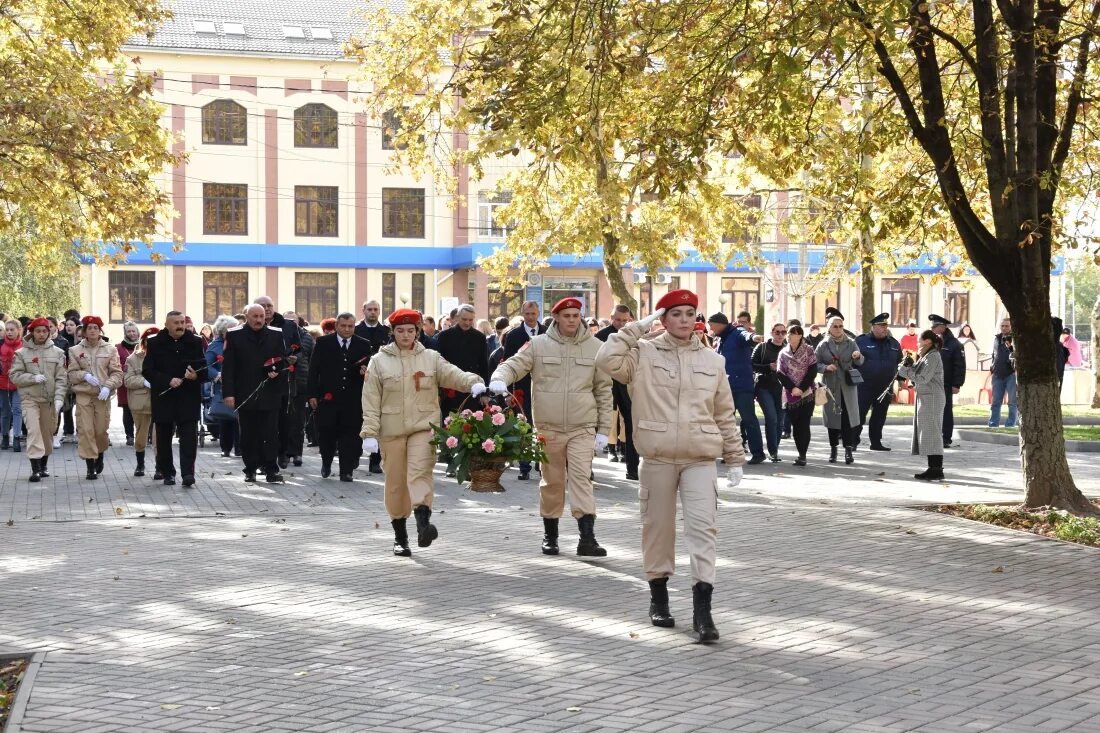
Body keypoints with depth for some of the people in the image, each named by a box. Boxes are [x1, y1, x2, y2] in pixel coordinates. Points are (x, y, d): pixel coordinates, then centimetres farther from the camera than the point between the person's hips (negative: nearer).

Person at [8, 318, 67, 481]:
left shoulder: (57, 353, 5)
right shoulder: (22, 353, 3)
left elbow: (62, 378, 0)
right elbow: (14, 375, -3)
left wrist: (59, 398, -11)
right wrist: (34, 378, -16)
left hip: (50, 400, 2)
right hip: (30, 399, -2)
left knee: (47, 433, 11)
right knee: (33, 431, -14)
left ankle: (44, 465, 28)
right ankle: (35, 468, -14)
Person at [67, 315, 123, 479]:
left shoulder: (110, 350, 5)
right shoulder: (76, 350, 6)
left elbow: (117, 373, 2)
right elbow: (71, 374, 5)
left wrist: (108, 386, -14)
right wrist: (85, 375, -13)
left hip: (103, 396, 0)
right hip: (83, 395, 0)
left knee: (101, 430, 3)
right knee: (85, 430, -7)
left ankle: (100, 456, 32)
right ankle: (90, 466, -2)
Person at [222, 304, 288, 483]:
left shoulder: (276, 334, 8)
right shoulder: (234, 335, 3)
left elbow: (283, 359, 14)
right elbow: (228, 366, 0)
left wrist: (277, 371, -9)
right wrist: (228, 393, -6)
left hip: (270, 394, 1)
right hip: (245, 395, -1)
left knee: (271, 433, -2)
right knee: (248, 434, 5)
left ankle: (271, 469, 0)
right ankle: (250, 470, 13)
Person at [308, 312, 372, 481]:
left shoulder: (364, 345, 6)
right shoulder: (323, 342, 3)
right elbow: (314, 369, 3)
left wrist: (365, 371, -14)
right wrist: (312, 394, -3)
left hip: (353, 399, 1)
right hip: (327, 397, -1)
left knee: (350, 435, 0)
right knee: (325, 434, 4)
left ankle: (346, 471, 9)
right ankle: (326, 463, 30)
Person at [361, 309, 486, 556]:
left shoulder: (431, 358, 7)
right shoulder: (379, 361, 4)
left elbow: (452, 374, -5)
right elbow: (371, 401, 2)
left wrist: (473, 382, -27)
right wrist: (370, 433, -6)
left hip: (424, 426, -1)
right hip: (391, 430, 1)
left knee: (420, 471, -22)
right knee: (396, 481, 6)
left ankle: (423, 520, -37)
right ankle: (400, 534, 18)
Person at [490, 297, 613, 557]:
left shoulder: (595, 347, 2)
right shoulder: (538, 345, 1)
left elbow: (604, 390, 6)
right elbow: (513, 365, -1)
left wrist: (603, 429, 3)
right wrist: (499, 379, -26)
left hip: (582, 428, -1)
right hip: (548, 427, 1)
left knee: (581, 478, -11)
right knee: (551, 481, 10)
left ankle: (587, 538, -16)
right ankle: (550, 534, 23)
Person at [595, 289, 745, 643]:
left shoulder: (712, 361, 9)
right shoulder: (644, 353, 1)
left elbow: (725, 414, 13)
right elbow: (607, 360, -17)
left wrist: (735, 458, 12)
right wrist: (637, 328, -11)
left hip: (700, 458, 1)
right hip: (657, 457, -1)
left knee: (703, 527, -9)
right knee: (658, 526, 9)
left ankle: (702, 608, -10)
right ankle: (658, 596, 26)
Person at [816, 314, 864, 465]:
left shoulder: (851, 343, 6)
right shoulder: (823, 345, 4)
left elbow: (860, 362, 0)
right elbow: (816, 363, 3)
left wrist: (858, 356, -23)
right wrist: (826, 367, -17)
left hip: (848, 386, 0)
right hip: (831, 386, 0)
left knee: (848, 417, -5)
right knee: (832, 417, 4)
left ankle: (848, 450, -2)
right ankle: (833, 449, 14)